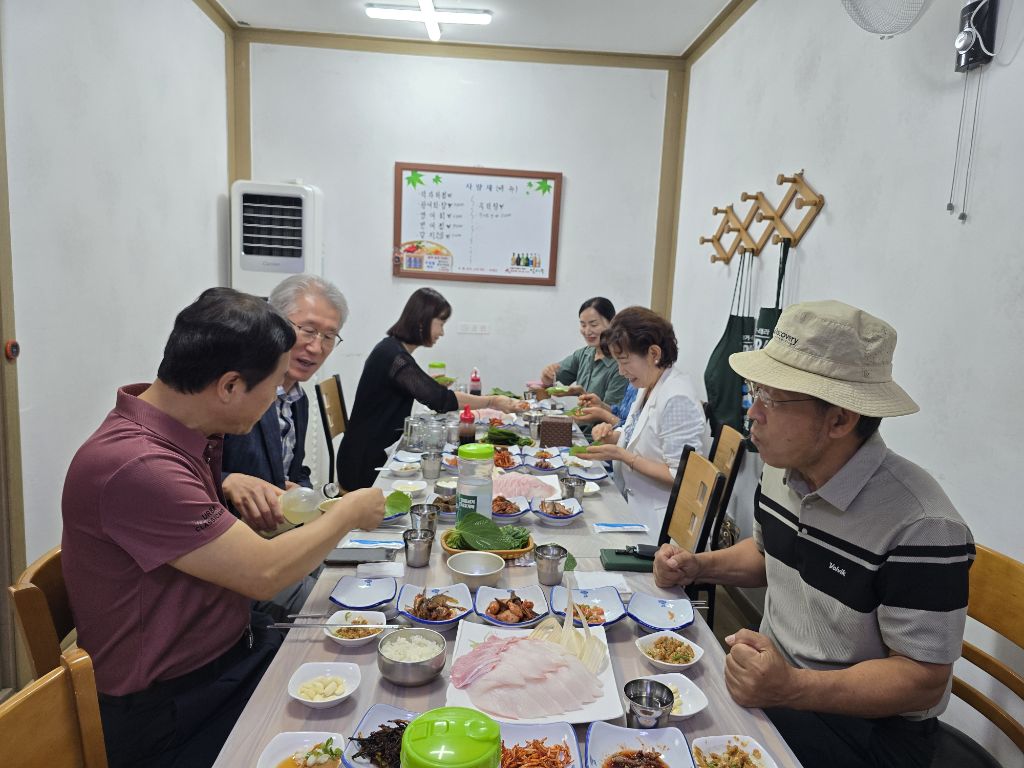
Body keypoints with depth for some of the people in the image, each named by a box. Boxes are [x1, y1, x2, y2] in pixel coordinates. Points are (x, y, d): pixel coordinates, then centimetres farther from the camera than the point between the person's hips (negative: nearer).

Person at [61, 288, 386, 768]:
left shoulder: (179, 431, -1)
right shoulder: (135, 466, -29)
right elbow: (263, 574, -24)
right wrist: (349, 513, -10)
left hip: (236, 647, 8)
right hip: (170, 712, -8)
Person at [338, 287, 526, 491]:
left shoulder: (393, 348, 9)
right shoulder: (393, 356, -22)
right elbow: (440, 399, -30)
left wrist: (432, 385, 8)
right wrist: (492, 401, -25)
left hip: (377, 452, 9)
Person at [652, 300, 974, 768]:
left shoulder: (920, 527, -27)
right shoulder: (780, 470, -3)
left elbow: (923, 679, -21)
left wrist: (792, 688, -33)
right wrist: (698, 566, -1)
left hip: (866, 724, -6)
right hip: (771, 673, 7)